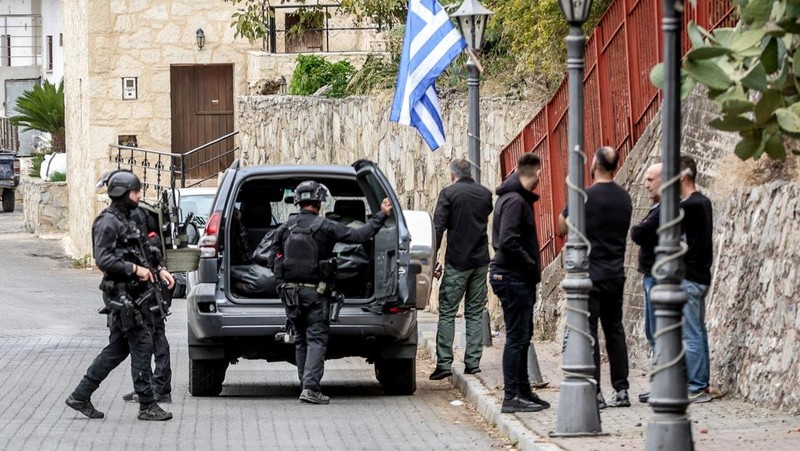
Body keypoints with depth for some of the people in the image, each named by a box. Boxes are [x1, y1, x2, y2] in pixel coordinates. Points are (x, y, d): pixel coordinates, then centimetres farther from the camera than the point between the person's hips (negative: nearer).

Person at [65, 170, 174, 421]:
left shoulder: (126, 220, 18)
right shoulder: (108, 222, -13)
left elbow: (136, 254, 23)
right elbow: (103, 259, -21)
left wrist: (159, 270, 9)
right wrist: (135, 269, -21)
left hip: (130, 293, 10)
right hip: (119, 294, -10)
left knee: (117, 349, 13)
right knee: (142, 345, -8)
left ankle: (81, 396, 18)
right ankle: (147, 406, -3)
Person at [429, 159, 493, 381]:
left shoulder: (449, 193, -6)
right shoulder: (486, 194, 8)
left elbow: (438, 228, -10)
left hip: (457, 262, -4)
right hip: (481, 262, 4)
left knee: (447, 313, 0)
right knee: (475, 314, 9)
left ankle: (444, 363, -7)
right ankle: (473, 363, 4)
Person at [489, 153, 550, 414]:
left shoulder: (517, 198, 15)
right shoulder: (515, 201, -16)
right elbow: (508, 242, -25)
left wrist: (532, 268, 12)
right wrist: (531, 266, -16)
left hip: (517, 278, 10)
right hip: (514, 278, -10)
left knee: (521, 336, 16)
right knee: (517, 338, -7)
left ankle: (522, 391, 23)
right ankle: (512, 397, -5)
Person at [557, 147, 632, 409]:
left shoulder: (586, 196, -14)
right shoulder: (624, 198, 7)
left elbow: (562, 229, -5)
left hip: (590, 276, -6)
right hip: (616, 274, 6)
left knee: (588, 333, -3)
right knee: (615, 331, 13)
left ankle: (594, 393, -6)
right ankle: (621, 390, 12)